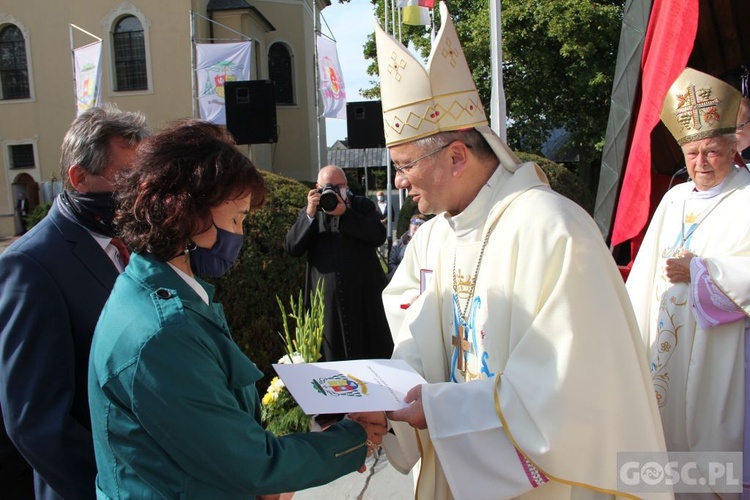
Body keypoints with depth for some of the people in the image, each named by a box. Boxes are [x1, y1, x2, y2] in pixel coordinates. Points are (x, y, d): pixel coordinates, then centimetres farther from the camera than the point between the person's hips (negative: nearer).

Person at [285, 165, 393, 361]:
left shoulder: (363, 205, 9)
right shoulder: (309, 213, 13)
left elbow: (379, 236, -8)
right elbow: (292, 248, 0)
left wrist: (345, 213, -15)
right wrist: (310, 214, -12)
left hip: (364, 296, -1)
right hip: (326, 299, 1)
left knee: (373, 354, 5)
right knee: (333, 359, 5)